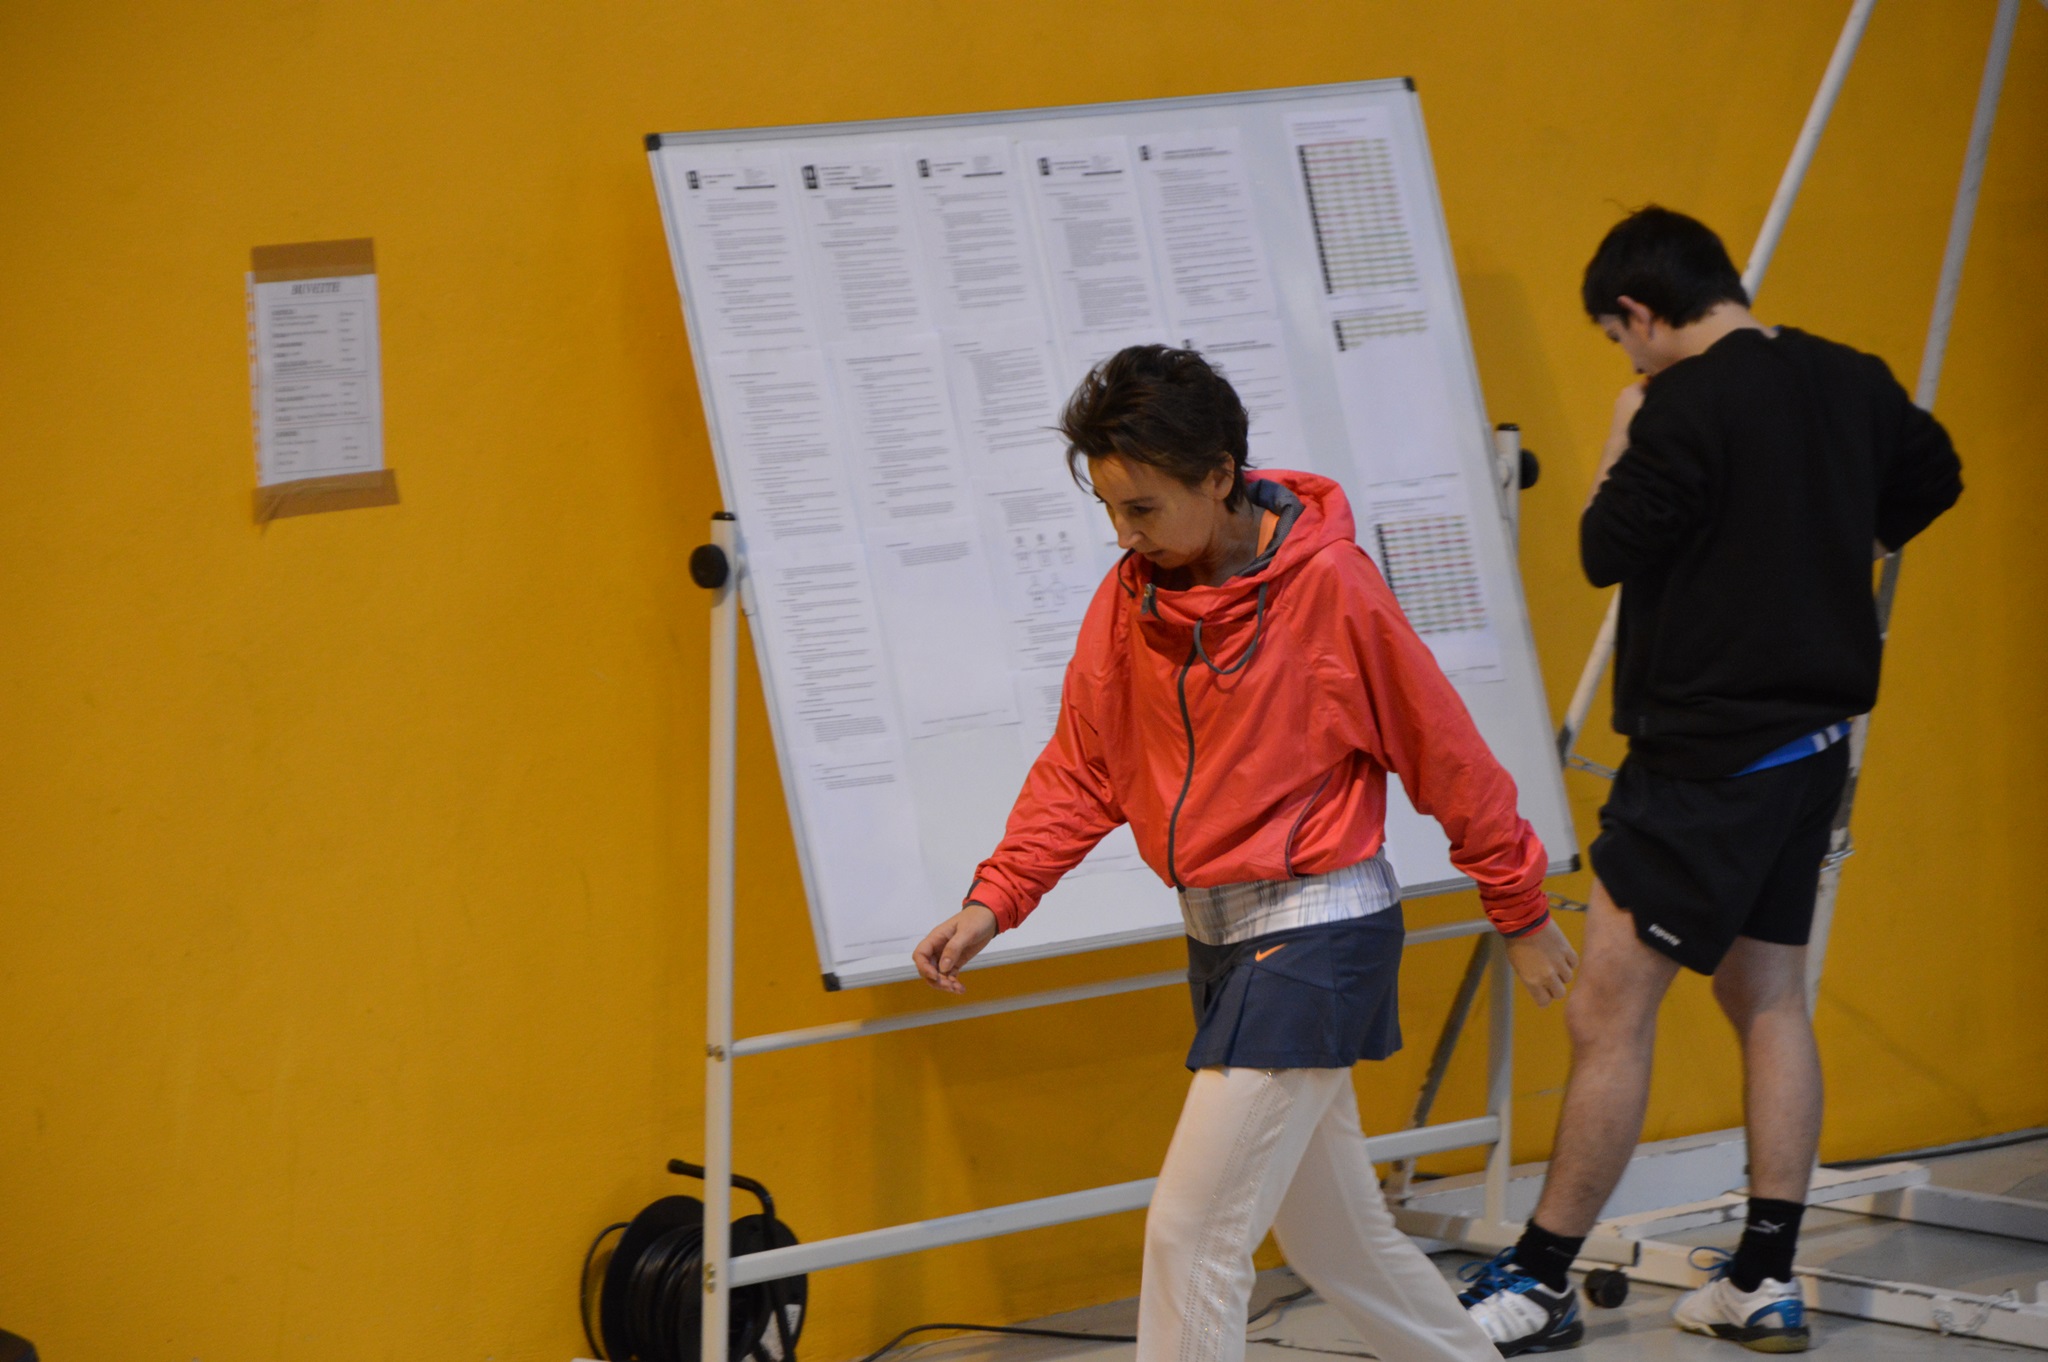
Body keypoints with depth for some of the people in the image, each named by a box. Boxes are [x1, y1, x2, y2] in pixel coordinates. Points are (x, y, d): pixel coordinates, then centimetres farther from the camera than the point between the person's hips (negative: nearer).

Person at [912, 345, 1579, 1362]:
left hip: (1318, 931, -7)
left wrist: (1522, 914, 1)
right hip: (1218, 935, 7)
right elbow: (1080, 772, 7)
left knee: (1193, 1230, -11)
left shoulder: (1329, 586, -15)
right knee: (1331, 1233, 17)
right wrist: (993, 902, -7)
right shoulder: (1129, 599, 1)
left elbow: (1447, 758, -7)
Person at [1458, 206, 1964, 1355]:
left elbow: (1611, 551, -14)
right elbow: (1932, 476, 25)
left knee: (1610, 1009, -4)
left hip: (1709, 753, -9)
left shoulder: (1688, 407, -18)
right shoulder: (1851, 384, 8)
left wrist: (1621, 451, 1)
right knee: (1770, 997, 15)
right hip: (1812, 739, 9)